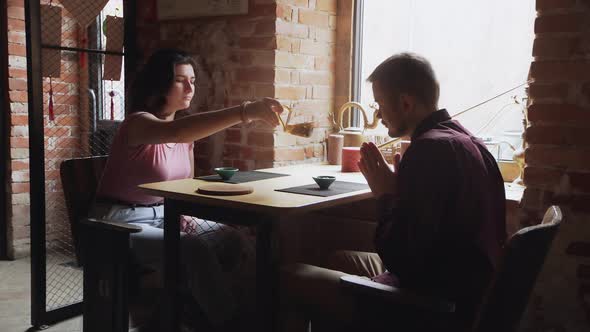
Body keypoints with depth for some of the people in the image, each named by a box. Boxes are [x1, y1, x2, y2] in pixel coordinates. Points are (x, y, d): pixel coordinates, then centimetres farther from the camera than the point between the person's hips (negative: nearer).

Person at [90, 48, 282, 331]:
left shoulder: (185, 133, 7)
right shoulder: (137, 123, -18)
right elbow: (176, 131, -42)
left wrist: (185, 215, -6)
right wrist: (246, 112, -51)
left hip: (166, 215, 8)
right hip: (124, 221, -7)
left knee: (235, 242, -10)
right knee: (195, 251, -30)